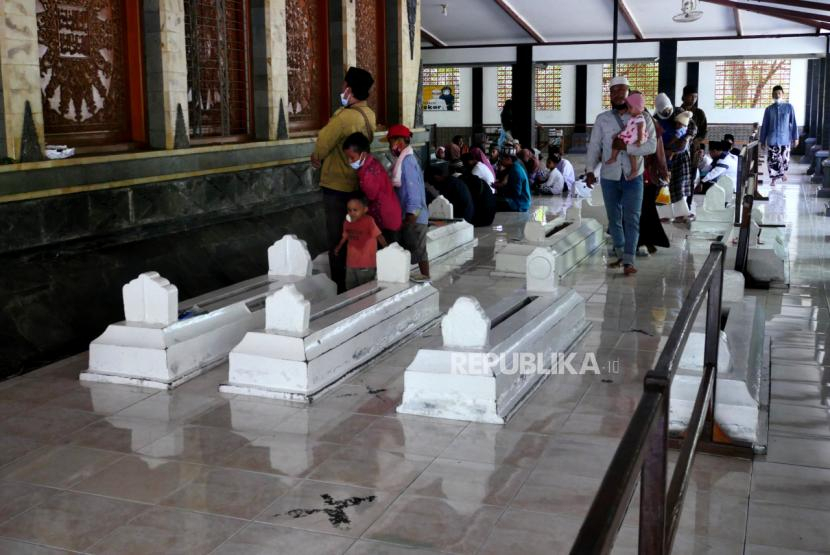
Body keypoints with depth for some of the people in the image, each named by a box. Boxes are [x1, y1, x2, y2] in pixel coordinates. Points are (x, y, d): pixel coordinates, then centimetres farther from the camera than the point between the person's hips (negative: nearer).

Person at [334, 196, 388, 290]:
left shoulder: (368, 221, -17)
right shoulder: (347, 222, 1)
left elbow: (379, 236, -19)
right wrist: (339, 247, 29)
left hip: (366, 265, -6)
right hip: (351, 263, 6)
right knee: (350, 289, 17)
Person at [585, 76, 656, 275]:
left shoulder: (642, 119, -2)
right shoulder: (602, 119, 4)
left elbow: (651, 145, -12)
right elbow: (594, 146, 1)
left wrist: (626, 146, -21)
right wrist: (589, 169, -10)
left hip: (633, 177, -2)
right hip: (609, 177, 3)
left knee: (631, 219, -6)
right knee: (614, 219, 11)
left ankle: (629, 260, -6)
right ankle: (620, 255, 25)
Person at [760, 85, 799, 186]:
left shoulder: (789, 107, -1)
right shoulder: (769, 109, 2)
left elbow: (793, 123, 1)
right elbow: (764, 126, 6)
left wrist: (795, 138, -2)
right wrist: (762, 140, 4)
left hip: (785, 139, 0)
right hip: (772, 139, 0)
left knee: (785, 158, 7)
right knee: (772, 159, -6)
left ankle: (783, 172, 37)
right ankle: (773, 178, 6)